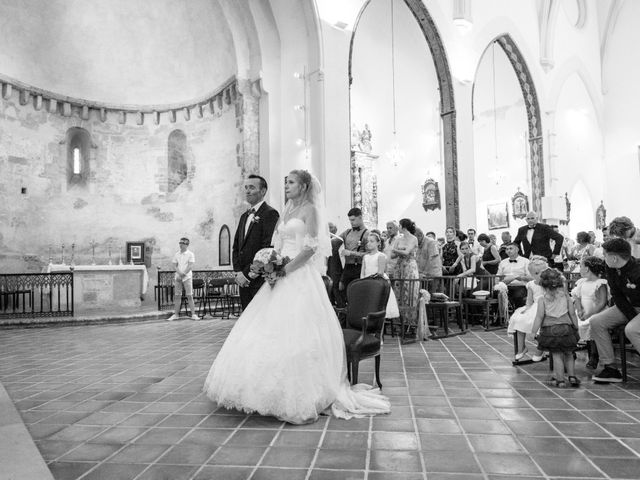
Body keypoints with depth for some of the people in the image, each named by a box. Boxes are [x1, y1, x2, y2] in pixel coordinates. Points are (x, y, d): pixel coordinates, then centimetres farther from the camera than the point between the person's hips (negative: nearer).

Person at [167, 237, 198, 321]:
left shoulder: (190, 254, 0)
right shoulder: (176, 254, 13)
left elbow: (190, 266, -8)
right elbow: (175, 265, 6)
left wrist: (183, 275, -14)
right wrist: (179, 273, -12)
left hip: (187, 277, -4)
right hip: (178, 277, 4)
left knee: (189, 296, -6)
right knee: (177, 296, 5)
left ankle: (193, 314, -4)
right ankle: (176, 314, 10)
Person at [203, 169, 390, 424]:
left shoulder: (310, 209, -4)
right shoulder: (287, 210, 18)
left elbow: (311, 247, -14)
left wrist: (286, 268, -17)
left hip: (300, 276, -8)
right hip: (282, 274, 8)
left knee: (295, 332, -7)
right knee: (272, 330, 7)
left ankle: (300, 394, 3)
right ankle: (272, 390, 18)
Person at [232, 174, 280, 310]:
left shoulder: (270, 213, -8)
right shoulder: (244, 216, 19)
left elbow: (268, 248, -16)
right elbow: (236, 247, 18)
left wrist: (247, 274, -14)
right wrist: (238, 272, 2)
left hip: (260, 280, -8)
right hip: (244, 282, 8)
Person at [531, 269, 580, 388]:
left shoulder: (542, 300, -6)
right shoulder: (566, 296, 2)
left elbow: (539, 317, -10)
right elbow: (572, 314, 3)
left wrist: (534, 331, -6)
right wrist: (576, 327, 13)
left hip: (550, 330, -2)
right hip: (566, 328, 2)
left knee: (556, 355, 5)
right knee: (568, 354, 20)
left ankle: (560, 379, 7)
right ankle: (572, 376, 18)